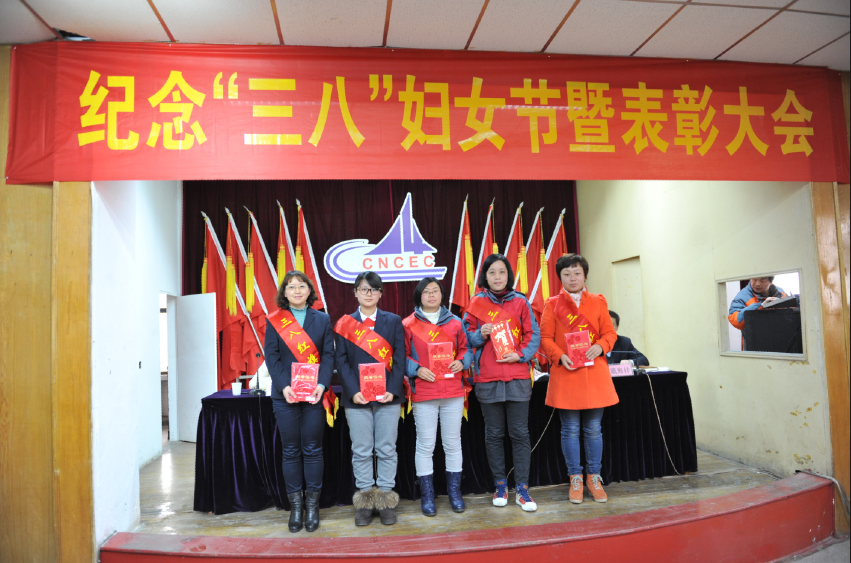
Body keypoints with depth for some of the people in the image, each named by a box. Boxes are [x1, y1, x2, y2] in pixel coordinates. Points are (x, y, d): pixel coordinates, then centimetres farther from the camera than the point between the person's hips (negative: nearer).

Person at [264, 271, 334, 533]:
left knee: (312, 450, 5)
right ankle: (295, 505, 17)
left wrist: (322, 385, -13)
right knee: (291, 451, 6)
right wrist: (284, 386, -15)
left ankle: (312, 504, 16)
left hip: (314, 393, 0)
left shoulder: (322, 319, 7)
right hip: (285, 394, 0)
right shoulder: (274, 320, 5)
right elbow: (271, 356, -2)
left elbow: (328, 355, 2)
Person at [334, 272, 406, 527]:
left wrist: (392, 390, -11)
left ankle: (386, 500, 17)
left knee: (387, 450, 6)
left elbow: (399, 359, 2)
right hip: (357, 398, 0)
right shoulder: (344, 324, 6)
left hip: (388, 396, 0)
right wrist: (353, 392, -12)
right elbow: (341, 361, 1)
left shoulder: (394, 321, 7)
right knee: (361, 451, 6)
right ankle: (364, 501, 17)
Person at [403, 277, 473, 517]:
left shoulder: (455, 322, 9)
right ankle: (427, 496, 16)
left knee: (453, 443, 10)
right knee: (425, 445, 4)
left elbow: (465, 348, 15)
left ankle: (454, 492, 24)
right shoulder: (408, 324, 2)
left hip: (453, 390, 2)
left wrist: (462, 362, -5)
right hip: (423, 392, -2)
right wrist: (417, 369, -13)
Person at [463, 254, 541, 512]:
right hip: (487, 378, 0)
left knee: (520, 433, 2)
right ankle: (500, 486, 22)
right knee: (493, 434, 9)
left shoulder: (520, 302, 5)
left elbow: (533, 335, 4)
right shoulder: (476, 303, 5)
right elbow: (467, 337, 7)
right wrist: (481, 334, -13)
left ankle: (522, 489, 11)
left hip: (518, 377, 0)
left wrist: (520, 354, -11)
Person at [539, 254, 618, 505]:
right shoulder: (552, 304, 3)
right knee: (570, 430, 5)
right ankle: (575, 478, 19)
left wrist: (600, 346, -12)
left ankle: (594, 477, 24)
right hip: (565, 373, -1)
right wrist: (560, 356, -16)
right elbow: (545, 337, 0)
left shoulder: (598, 301, 9)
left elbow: (610, 333, 8)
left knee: (593, 429, 8)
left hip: (594, 373, 2)